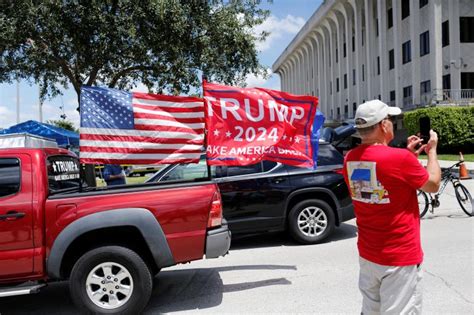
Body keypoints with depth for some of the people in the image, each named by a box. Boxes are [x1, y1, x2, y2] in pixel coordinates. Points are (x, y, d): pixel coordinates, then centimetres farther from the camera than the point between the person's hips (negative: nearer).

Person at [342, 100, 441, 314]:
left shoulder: (350, 159, -2)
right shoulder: (401, 159, -21)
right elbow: (433, 184, -3)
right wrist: (432, 150, 10)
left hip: (367, 254, 6)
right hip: (400, 258, -6)